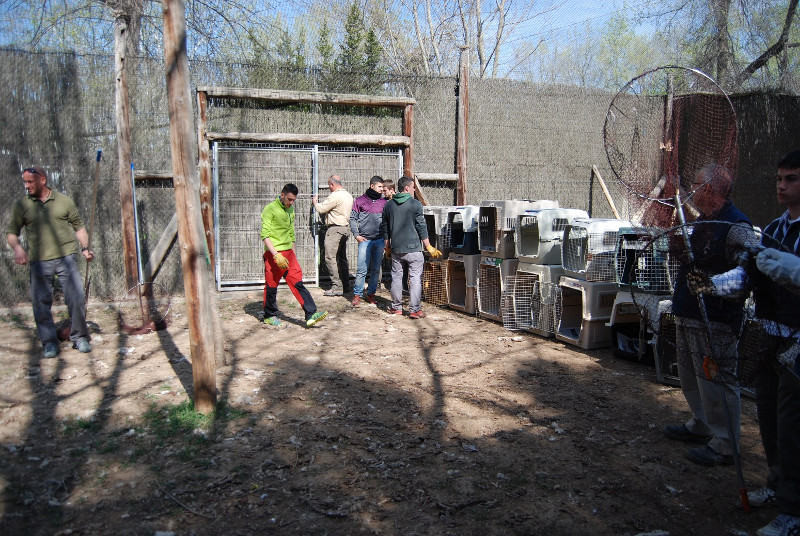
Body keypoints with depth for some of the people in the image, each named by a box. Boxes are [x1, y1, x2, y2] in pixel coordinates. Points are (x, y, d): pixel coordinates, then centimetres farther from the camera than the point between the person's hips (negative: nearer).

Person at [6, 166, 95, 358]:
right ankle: (49, 342, 16)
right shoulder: (21, 205, 6)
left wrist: (85, 248, -2)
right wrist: (17, 247, -12)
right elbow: (11, 232, 8)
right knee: (41, 303, 3)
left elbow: (79, 226, 11)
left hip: (66, 257, -1)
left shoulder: (64, 201, 6)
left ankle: (79, 337, 12)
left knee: (77, 298, -3)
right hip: (39, 261, 1)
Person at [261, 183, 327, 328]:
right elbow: (265, 235, -15)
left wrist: (293, 254, 22)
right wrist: (276, 255, -22)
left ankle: (311, 314, -7)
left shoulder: (290, 210, 15)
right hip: (273, 254, -6)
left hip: (288, 253, 6)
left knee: (298, 283, -1)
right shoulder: (270, 209, -8)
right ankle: (270, 316, 21)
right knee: (271, 286, 4)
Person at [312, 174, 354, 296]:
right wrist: (322, 202, 20)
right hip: (345, 228, 10)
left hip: (335, 229, -10)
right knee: (342, 258, 15)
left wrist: (315, 201, 7)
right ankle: (345, 285, 19)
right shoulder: (348, 195, 14)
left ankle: (337, 287, -8)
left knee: (330, 258, -7)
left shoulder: (335, 196, -16)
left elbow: (320, 209, -12)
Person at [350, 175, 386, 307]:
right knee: (362, 270, -6)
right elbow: (352, 218, 6)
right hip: (365, 240, -3)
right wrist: (356, 235, -4)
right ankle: (357, 295, 4)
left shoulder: (384, 202, 10)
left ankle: (371, 293, 19)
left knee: (376, 270, 8)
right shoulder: (361, 200, 4)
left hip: (379, 240, 3)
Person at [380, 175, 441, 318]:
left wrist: (387, 246, 24)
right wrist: (429, 247, -1)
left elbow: (384, 228, 13)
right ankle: (414, 309, 0)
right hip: (413, 248, -4)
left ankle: (396, 307, 19)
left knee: (396, 277, 13)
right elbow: (421, 227, -8)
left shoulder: (388, 205, 8)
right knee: (415, 278, 1)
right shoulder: (415, 204, -7)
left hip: (396, 249, 5)